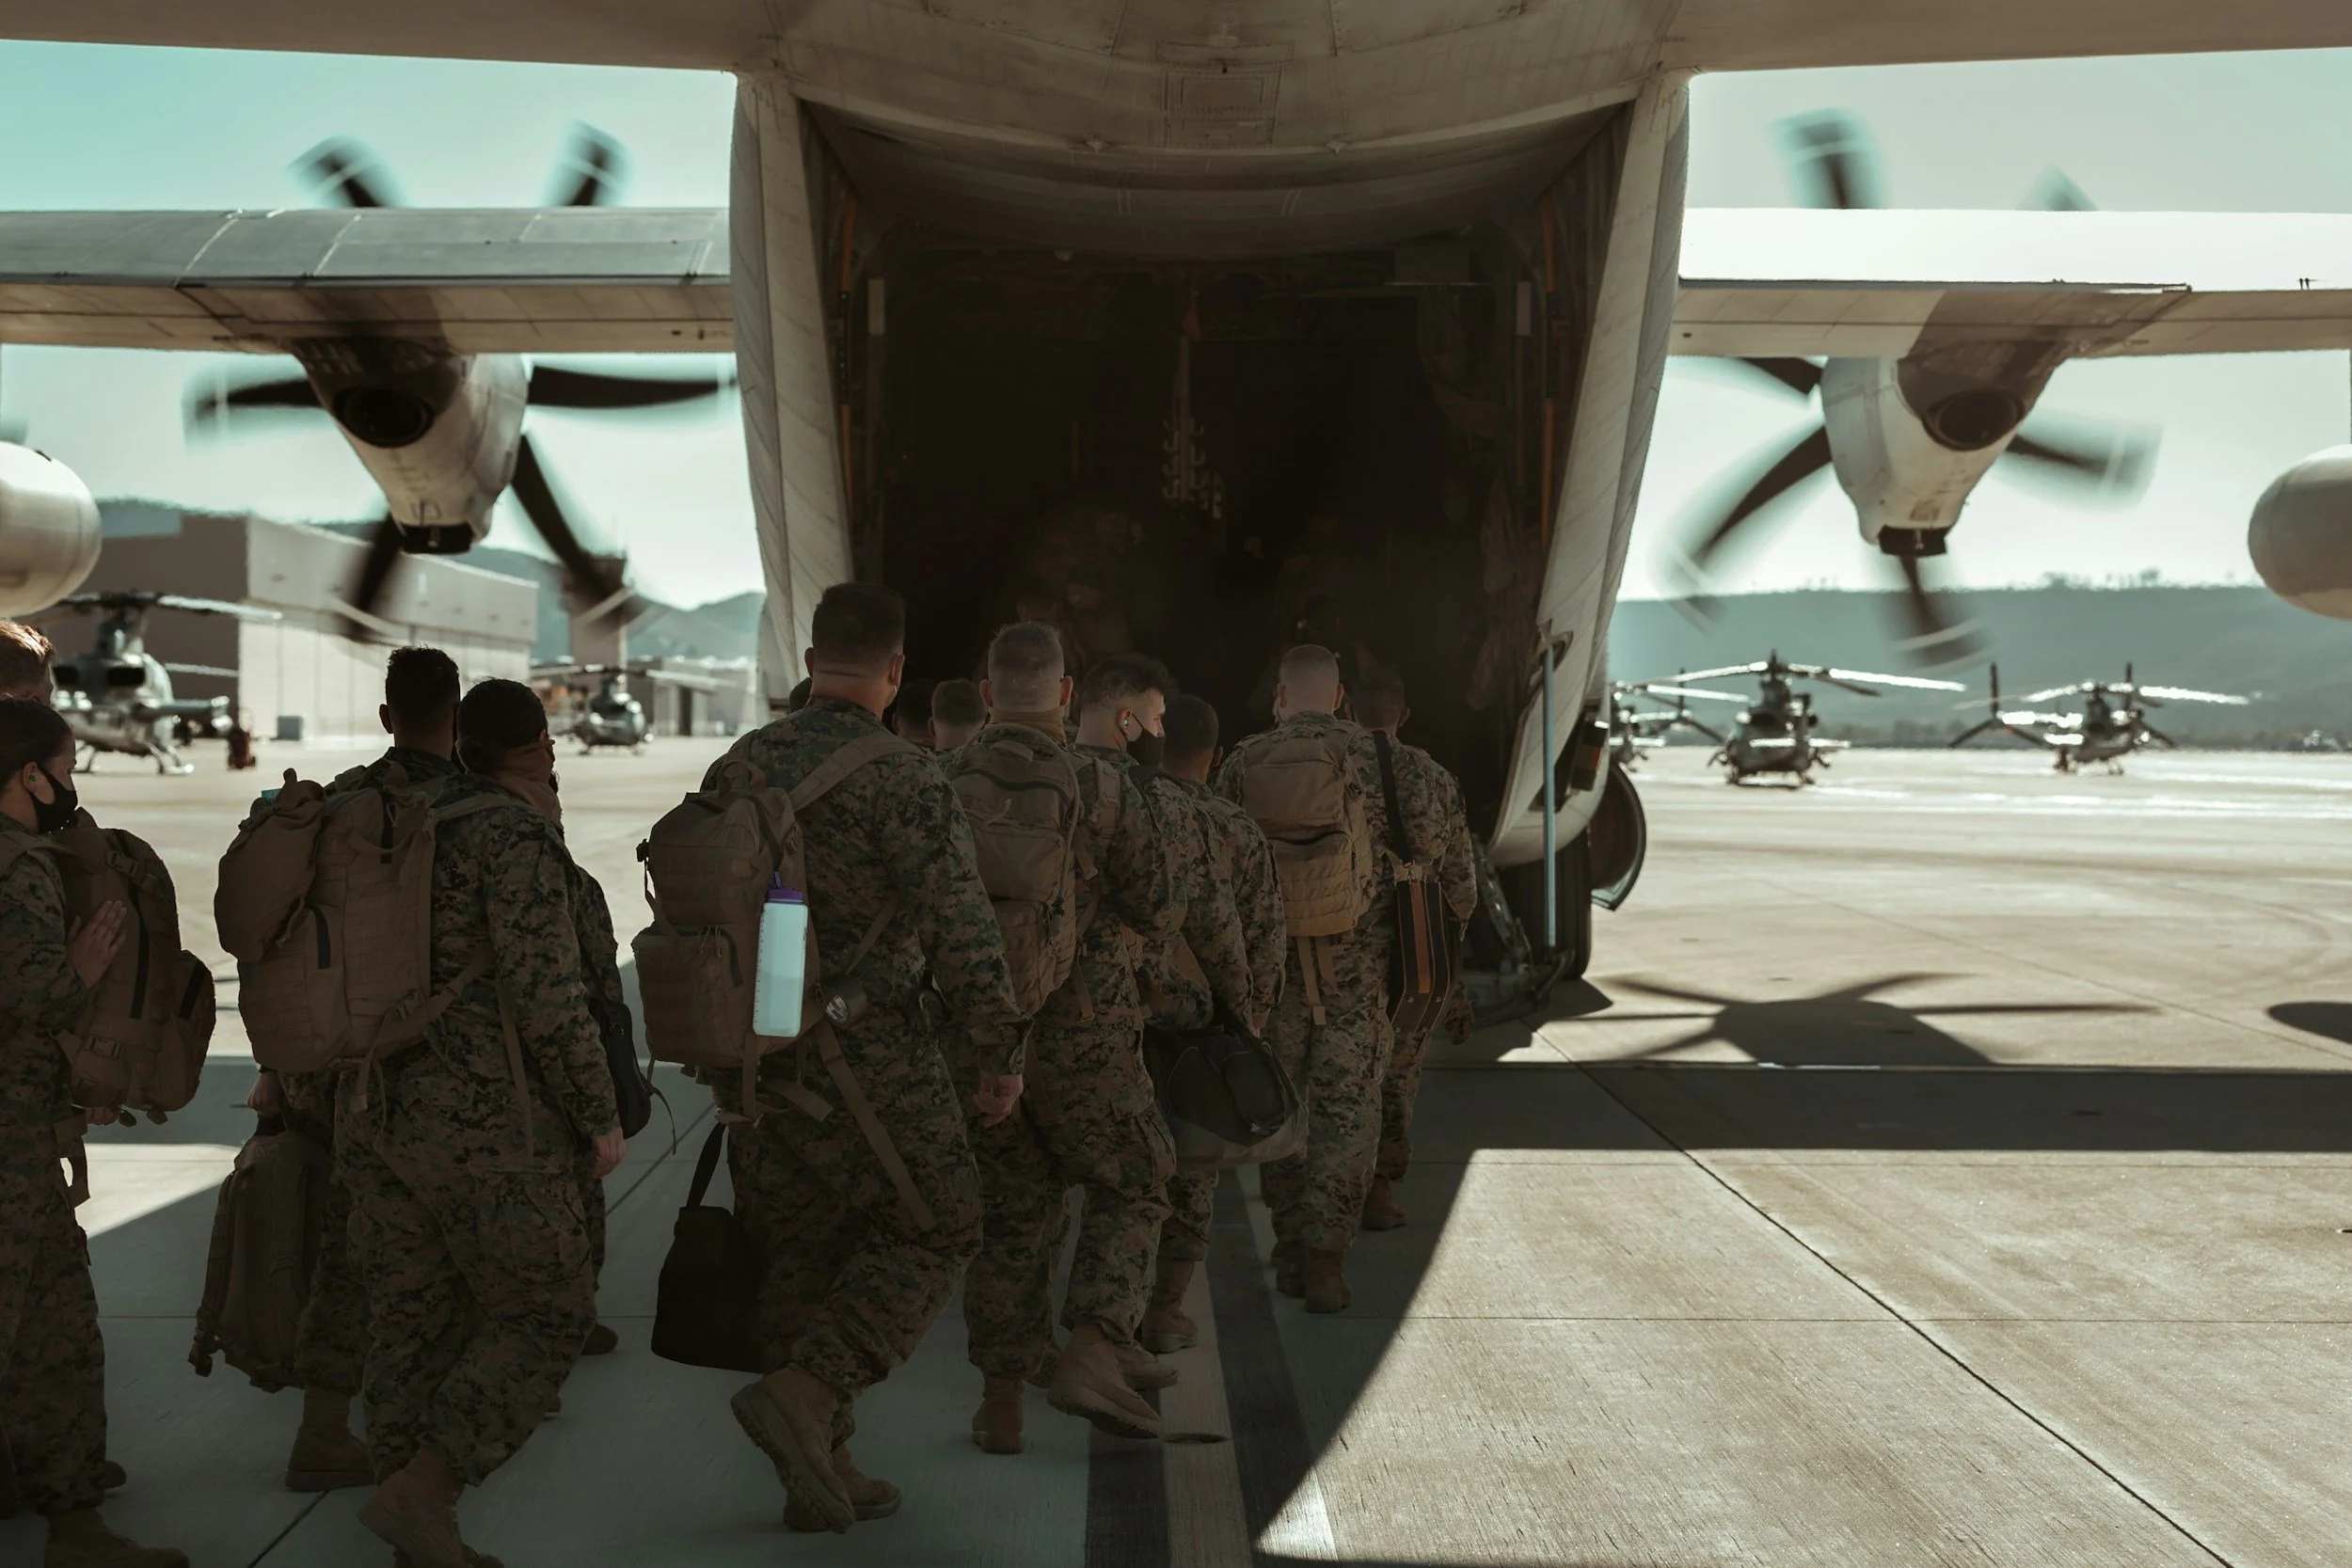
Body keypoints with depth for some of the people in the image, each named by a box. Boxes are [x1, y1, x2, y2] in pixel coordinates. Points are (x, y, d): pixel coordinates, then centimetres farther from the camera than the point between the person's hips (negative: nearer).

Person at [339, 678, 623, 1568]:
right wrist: (601, 1116, -9)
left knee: (415, 1330, 11)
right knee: (547, 1317, 4)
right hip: (484, 1126, -8)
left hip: (381, 1114, 8)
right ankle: (419, 1491, -8)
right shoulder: (516, 834, -13)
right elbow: (547, 994, -18)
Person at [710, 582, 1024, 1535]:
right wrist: (1002, 1056, -6)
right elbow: (964, 935, -18)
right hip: (872, 1065, -6)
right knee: (929, 1239, 9)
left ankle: (820, 1475, 22)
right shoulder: (904, 781, -15)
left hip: (756, 1062, 6)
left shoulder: (735, 771, 5)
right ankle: (805, 1395, -6)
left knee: (795, 1261, 14)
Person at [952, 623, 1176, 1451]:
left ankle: (1000, 1402, 19)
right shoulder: (1100, 789, -13)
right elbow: (1157, 915, -7)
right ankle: (1089, 1356, 1)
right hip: (1083, 1034, -3)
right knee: (1131, 1188, 16)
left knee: (1011, 1214, 16)